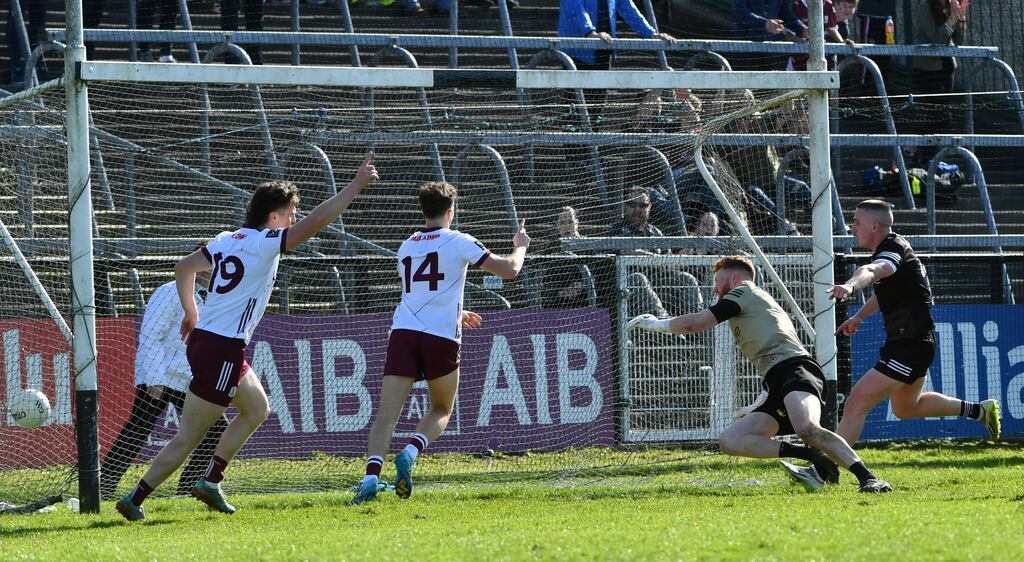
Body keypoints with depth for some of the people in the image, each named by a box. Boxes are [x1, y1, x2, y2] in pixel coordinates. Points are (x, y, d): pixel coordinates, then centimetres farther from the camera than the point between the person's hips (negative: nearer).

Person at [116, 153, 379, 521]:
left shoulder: (226, 240, 11)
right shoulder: (264, 243, -12)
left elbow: (183, 268, 22)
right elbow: (316, 221, -19)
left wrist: (191, 314, 31)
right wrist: (356, 185, -13)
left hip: (202, 339, 10)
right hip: (222, 352, -10)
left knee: (257, 408, 25)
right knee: (187, 439, -5)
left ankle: (210, 482, 22)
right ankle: (135, 500, -5)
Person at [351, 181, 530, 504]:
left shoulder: (406, 247, 21)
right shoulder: (458, 242, 3)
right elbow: (509, 270, 5)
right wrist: (520, 247, 27)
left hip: (403, 332, 3)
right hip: (441, 337, -3)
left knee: (387, 413, -6)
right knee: (442, 410, 16)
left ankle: (372, 475, -27)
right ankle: (410, 453, -11)